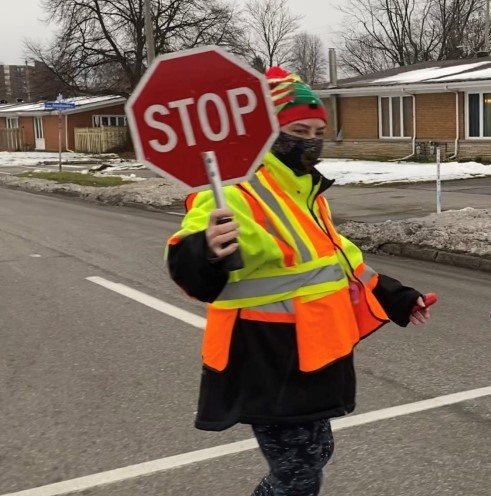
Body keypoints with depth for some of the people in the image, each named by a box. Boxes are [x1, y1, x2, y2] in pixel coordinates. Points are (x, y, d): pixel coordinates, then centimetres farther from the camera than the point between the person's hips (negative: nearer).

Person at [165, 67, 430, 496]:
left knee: (312, 457, 23)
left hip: (308, 361, 10)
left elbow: (335, 257, 24)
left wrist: (392, 298, 27)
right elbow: (191, 271, -34)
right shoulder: (238, 192, -21)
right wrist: (207, 254, -57)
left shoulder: (307, 189, 11)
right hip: (267, 368, -9)